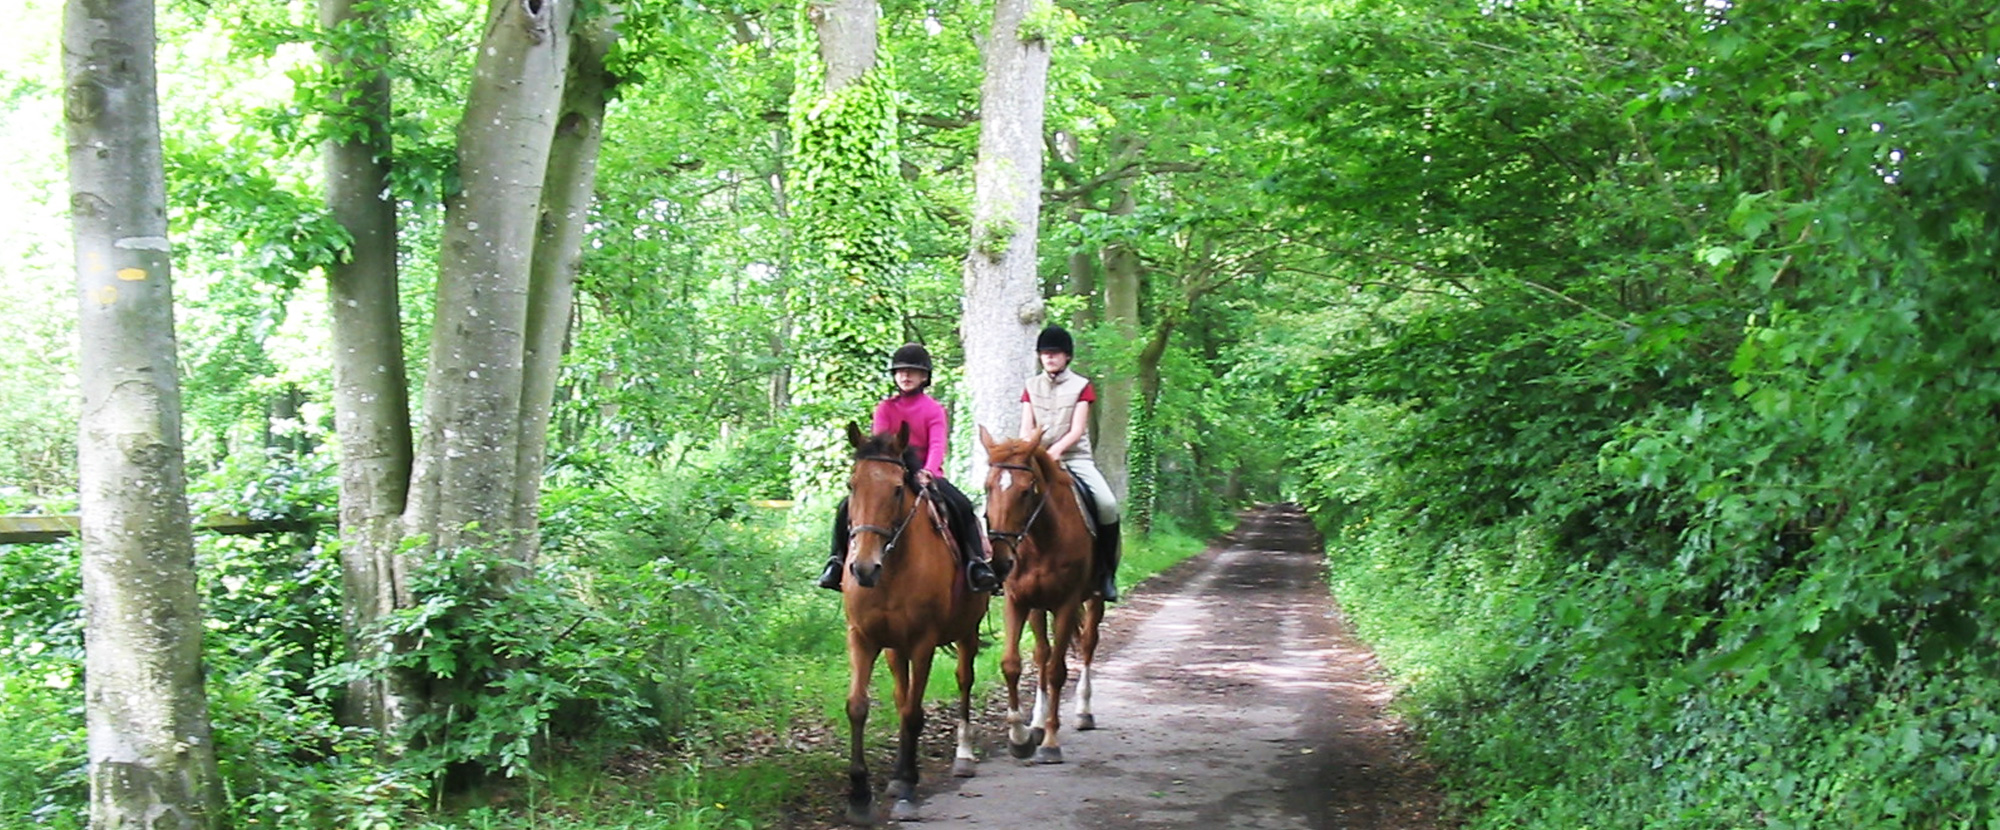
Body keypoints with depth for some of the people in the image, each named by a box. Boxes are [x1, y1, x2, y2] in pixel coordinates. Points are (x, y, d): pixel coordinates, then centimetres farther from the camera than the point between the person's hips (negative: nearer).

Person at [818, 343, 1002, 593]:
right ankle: (838, 561, -7)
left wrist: (928, 471, -33)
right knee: (847, 507, -18)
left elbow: (938, 444, -13)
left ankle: (977, 562, -25)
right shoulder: (885, 408, 9)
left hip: (926, 475, -2)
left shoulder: (933, 409, 2)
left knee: (962, 506, -29)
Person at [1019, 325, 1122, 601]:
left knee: (1107, 504, -26)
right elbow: (1026, 428, 4)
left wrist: (1056, 449, -21)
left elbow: (1077, 430, -4)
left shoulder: (1081, 387, 5)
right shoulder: (1031, 387, 12)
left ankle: (1106, 570, -10)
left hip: (1075, 457, -2)